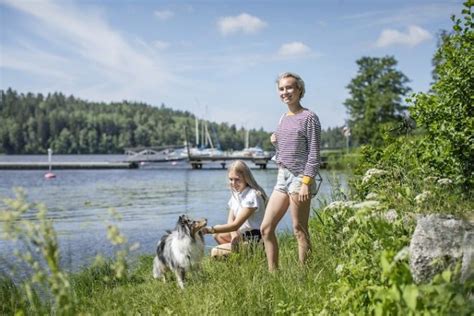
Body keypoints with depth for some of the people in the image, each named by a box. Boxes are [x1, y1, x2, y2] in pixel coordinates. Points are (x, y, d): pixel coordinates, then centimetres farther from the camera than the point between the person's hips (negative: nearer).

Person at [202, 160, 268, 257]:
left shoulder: (252, 195, -21)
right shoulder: (236, 193, 7)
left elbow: (236, 225, -24)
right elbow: (230, 220, 5)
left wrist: (209, 229, -30)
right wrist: (234, 234, -18)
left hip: (256, 241, -9)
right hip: (244, 235, 9)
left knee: (215, 252, -13)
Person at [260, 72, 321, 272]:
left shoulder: (309, 118, -7)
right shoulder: (283, 118, 15)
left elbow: (314, 154, -11)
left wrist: (306, 182, -18)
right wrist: (275, 142, 3)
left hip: (300, 178, -8)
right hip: (282, 177, 8)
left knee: (299, 231, -3)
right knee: (266, 229, 6)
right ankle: (273, 273, 13)